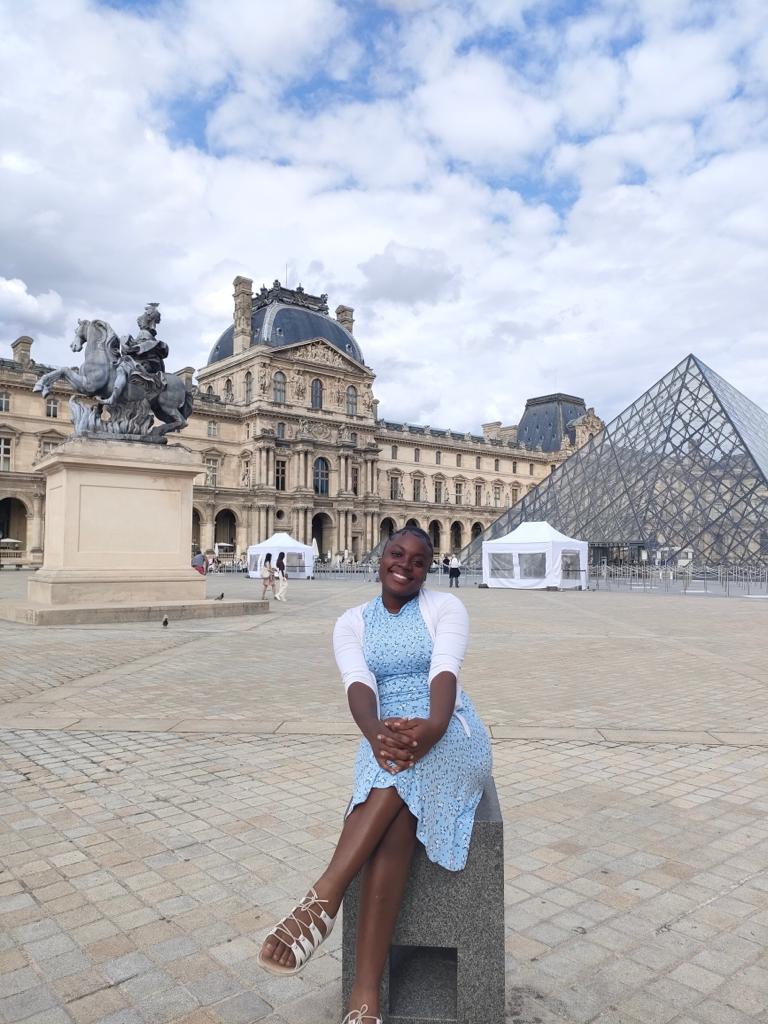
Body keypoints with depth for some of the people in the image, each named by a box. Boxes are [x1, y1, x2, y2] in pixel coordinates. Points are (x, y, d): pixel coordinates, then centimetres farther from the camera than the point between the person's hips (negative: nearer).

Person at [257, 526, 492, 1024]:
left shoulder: (446, 607, 2)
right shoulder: (352, 622, 8)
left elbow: (445, 670, -16)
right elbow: (358, 682, -11)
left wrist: (432, 727, -39)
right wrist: (375, 732, -34)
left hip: (450, 739, -1)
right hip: (386, 740, 1)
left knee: (407, 765, -36)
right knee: (398, 815, -31)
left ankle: (324, 897, -39)